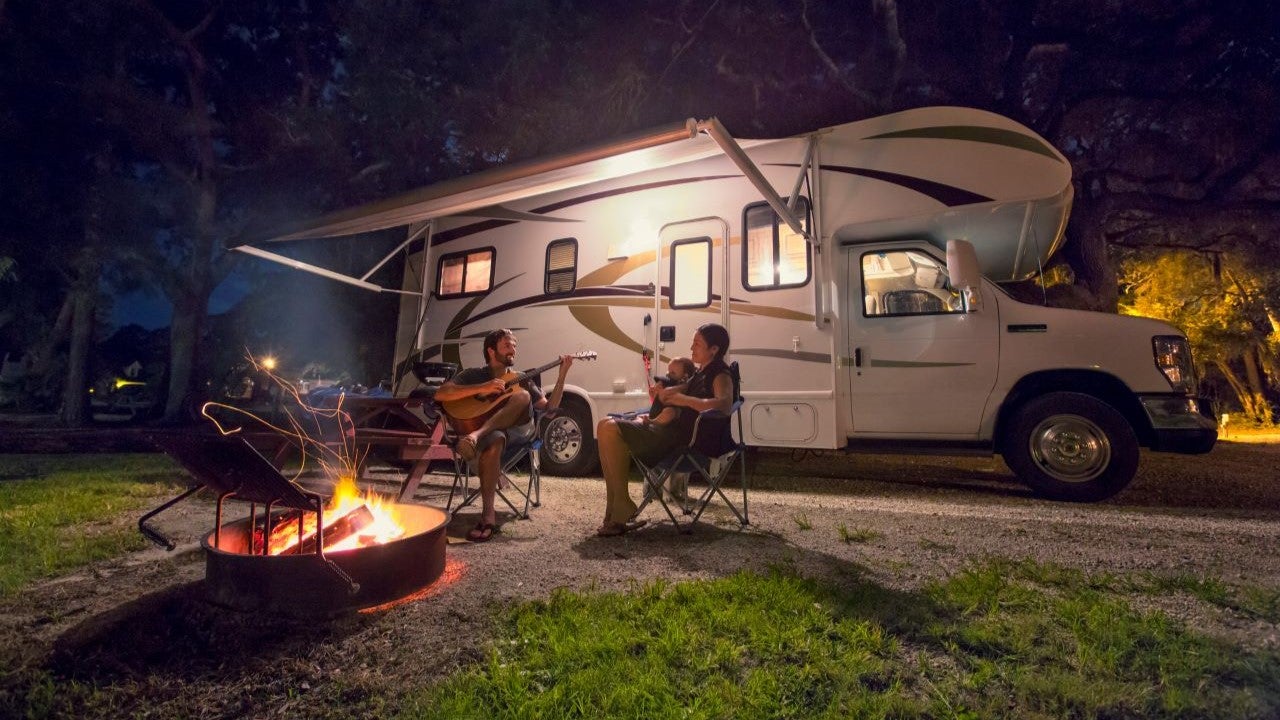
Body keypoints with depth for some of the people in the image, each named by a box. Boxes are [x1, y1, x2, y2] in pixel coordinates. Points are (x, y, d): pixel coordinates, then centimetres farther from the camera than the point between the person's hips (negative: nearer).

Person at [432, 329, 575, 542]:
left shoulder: (521, 380, 20)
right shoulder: (474, 375, 11)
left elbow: (549, 407, 11)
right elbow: (440, 394, -6)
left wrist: (562, 374, 1)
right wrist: (482, 388, -16)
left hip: (519, 430, 3)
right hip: (489, 432, -2)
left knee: (522, 395, -26)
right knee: (493, 441, -40)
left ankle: (476, 436, -38)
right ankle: (488, 515, -38)